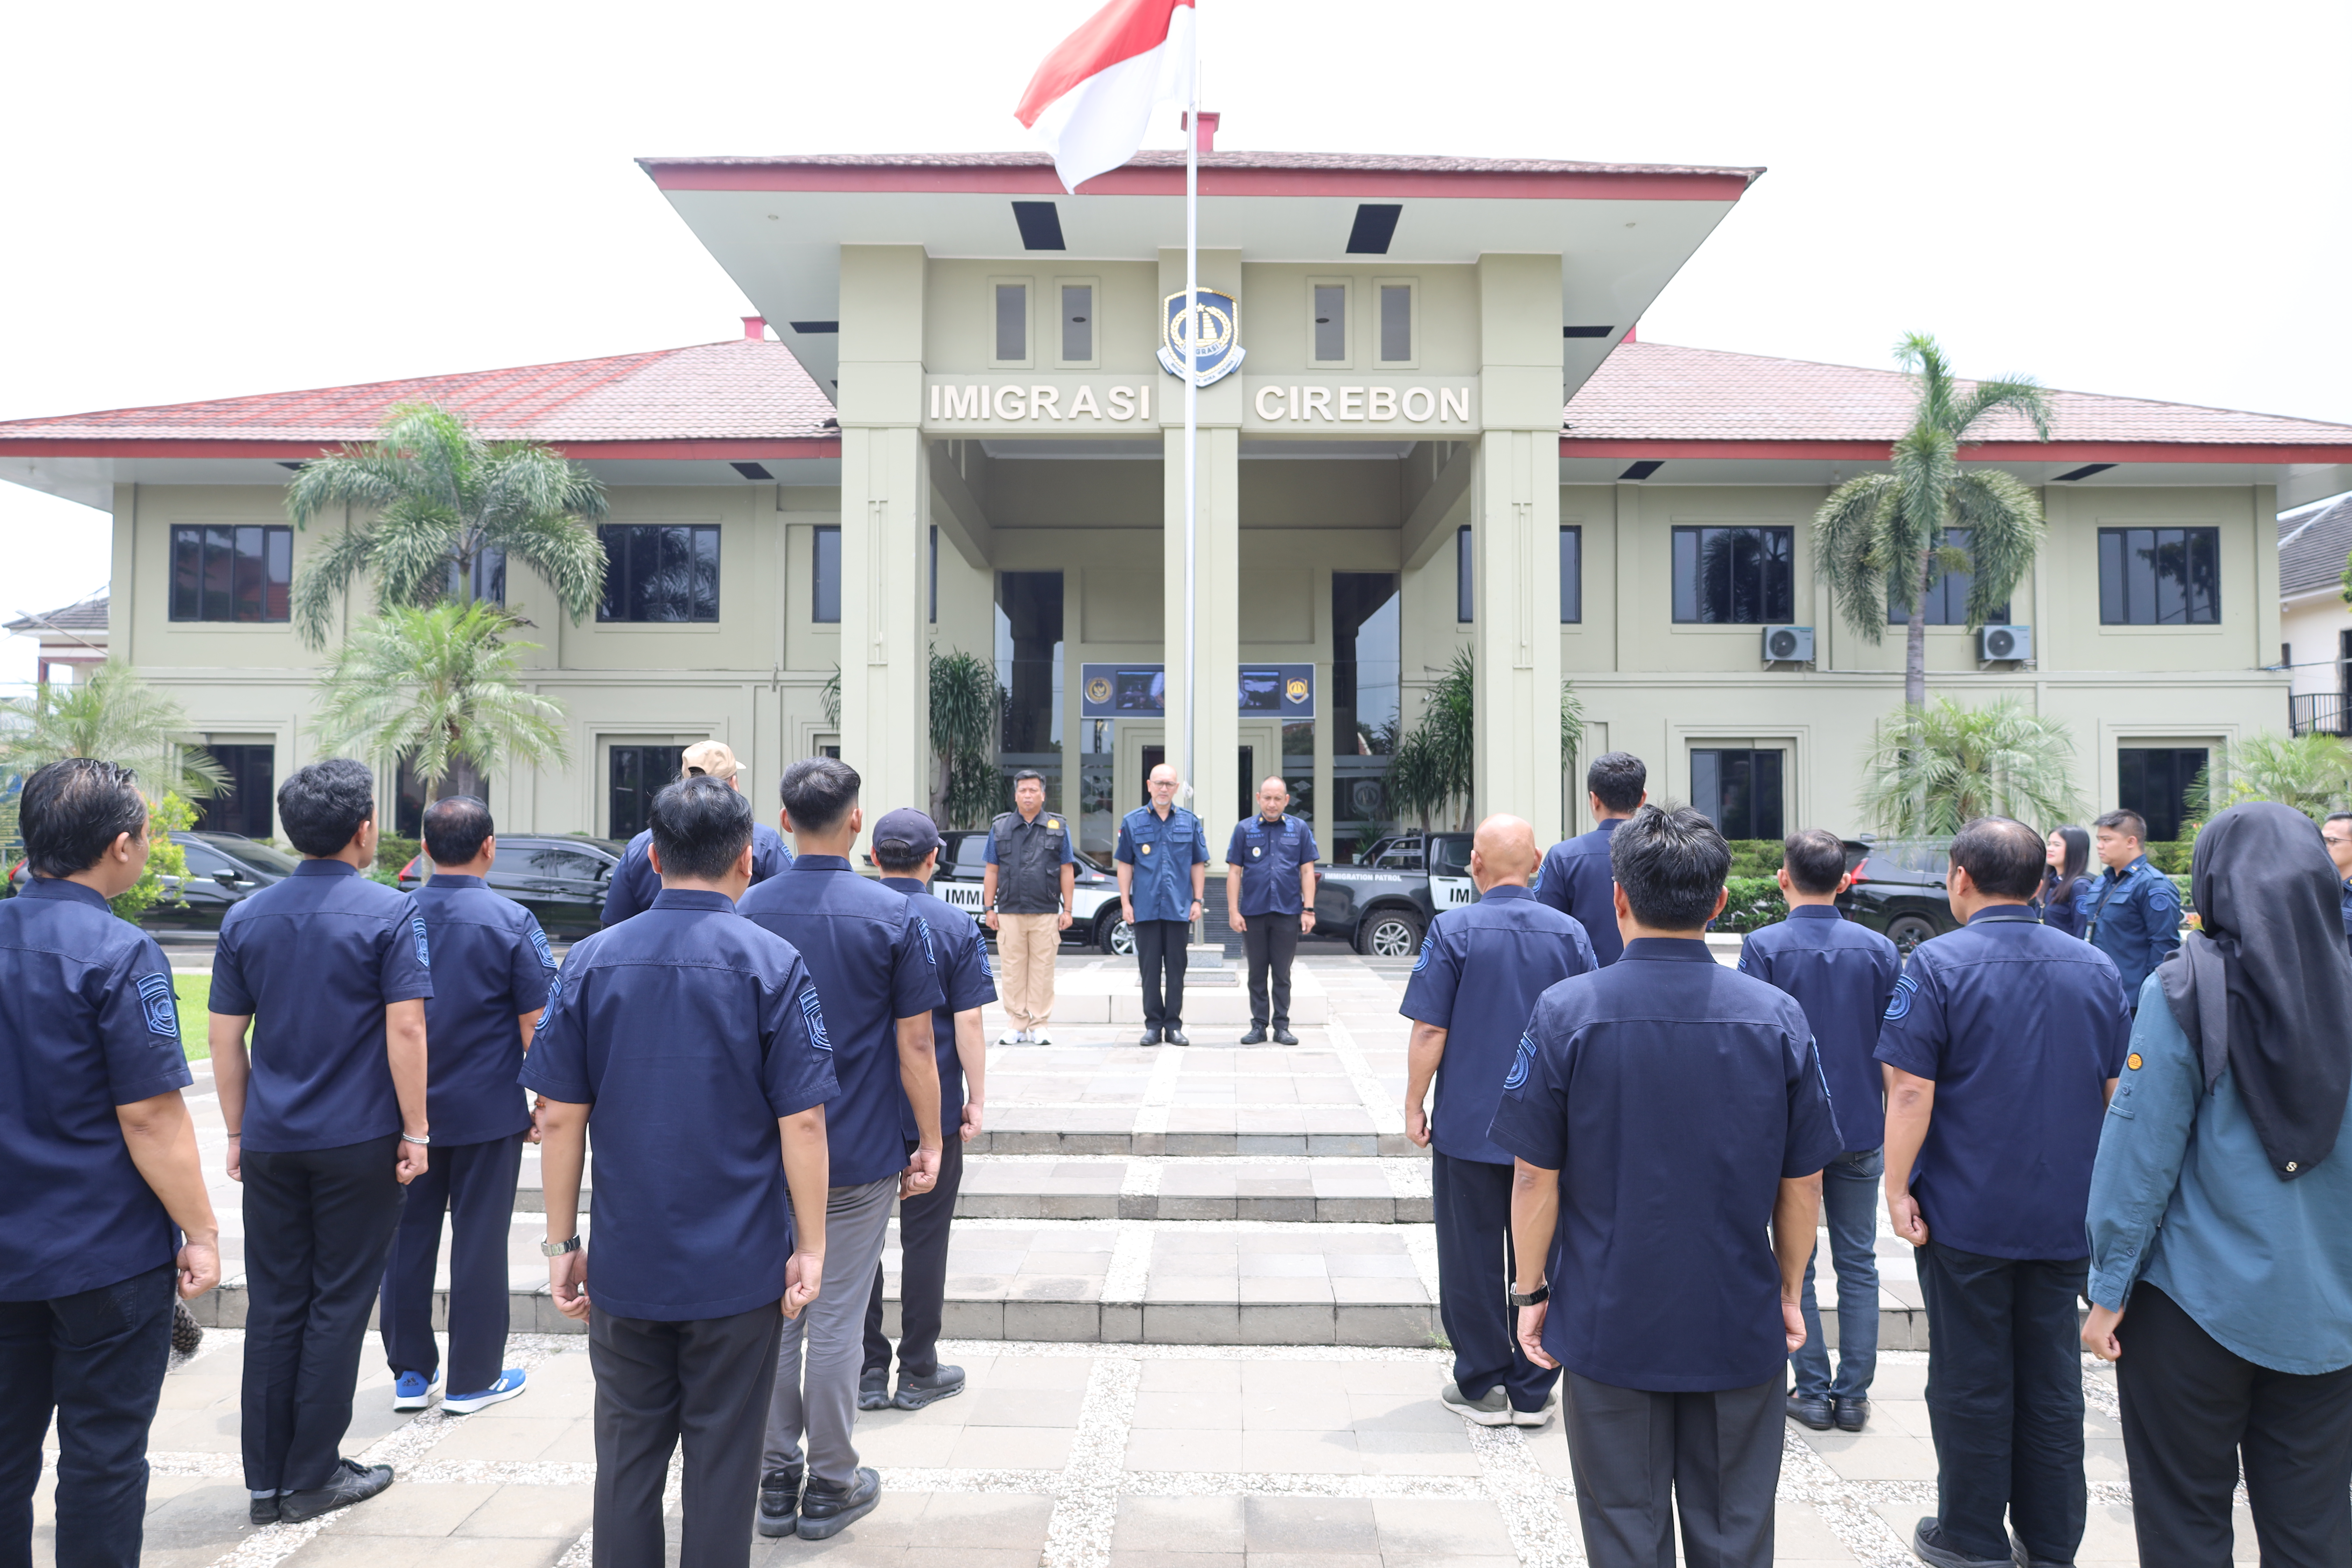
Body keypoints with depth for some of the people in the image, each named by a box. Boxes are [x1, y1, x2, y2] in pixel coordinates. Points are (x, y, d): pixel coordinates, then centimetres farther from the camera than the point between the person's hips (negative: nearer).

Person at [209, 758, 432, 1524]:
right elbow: (405, 1031, -15)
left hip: (271, 1143, 5)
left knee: (274, 1306, 12)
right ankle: (312, 1477, 15)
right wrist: (415, 1132, -8)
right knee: (338, 1304, 7)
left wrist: (238, 1131, 15)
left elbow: (225, 1038, 7)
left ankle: (266, 1480, 21)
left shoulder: (247, 917, 5)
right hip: (357, 1143, -4)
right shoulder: (390, 913, -11)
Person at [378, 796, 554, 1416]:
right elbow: (534, 1023, -11)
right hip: (488, 1110, -3)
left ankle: (410, 1372, 25)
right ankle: (473, 1379, 16)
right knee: (479, 1241, 6)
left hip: (406, 1110, 3)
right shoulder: (511, 921, -10)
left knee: (407, 1237, 14)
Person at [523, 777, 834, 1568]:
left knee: (628, 1456, 17)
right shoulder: (772, 964, -11)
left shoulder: (591, 961, -2)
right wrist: (810, 1248, -3)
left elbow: (559, 1118, 0)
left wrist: (561, 1244, 9)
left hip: (624, 1266, 3)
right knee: (722, 1460, 11)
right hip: (739, 1267, -2)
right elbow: (802, 1122, -12)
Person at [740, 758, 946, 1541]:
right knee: (835, 1322, 7)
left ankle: (776, 1480, 26)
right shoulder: (892, 915, -11)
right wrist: (930, 1143, 0)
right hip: (859, 1154, -3)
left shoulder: (748, 911, -2)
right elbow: (915, 1047, -11)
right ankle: (830, 1485, 21)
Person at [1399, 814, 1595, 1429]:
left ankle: (1482, 1387, 18)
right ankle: (1533, 1392, 22)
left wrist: (1414, 1106, -1)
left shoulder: (1454, 930, -11)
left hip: (1469, 1125, -3)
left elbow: (1430, 1033, -12)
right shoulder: (1569, 933, -1)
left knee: (1473, 1260, 9)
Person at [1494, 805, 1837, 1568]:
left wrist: (1532, 1291, 3)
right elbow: (1803, 1184, 1)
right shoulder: (1778, 1017, -7)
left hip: (1609, 1325, -2)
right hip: (1741, 1331, 2)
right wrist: (1788, 1292, 15)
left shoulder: (1566, 1012, -14)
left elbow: (1536, 1177, -10)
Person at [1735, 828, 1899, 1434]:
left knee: (1795, 1265, 9)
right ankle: (1853, 1395, 18)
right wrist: (1893, 1123, 16)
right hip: (1860, 1129, 3)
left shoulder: (1764, 946, -12)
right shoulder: (1878, 949, -2)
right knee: (1858, 1263, 13)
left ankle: (1813, 1393, 14)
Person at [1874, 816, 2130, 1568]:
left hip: (1966, 1215, -4)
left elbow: (1911, 1091, -18)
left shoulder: (1938, 964, -14)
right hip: (2066, 1216, 5)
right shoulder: (2096, 968, 3)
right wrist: (2099, 1188, 20)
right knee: (2052, 1380, 15)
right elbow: (2119, 1090, 10)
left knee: (1972, 1383, 8)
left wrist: (1897, 1188, -10)